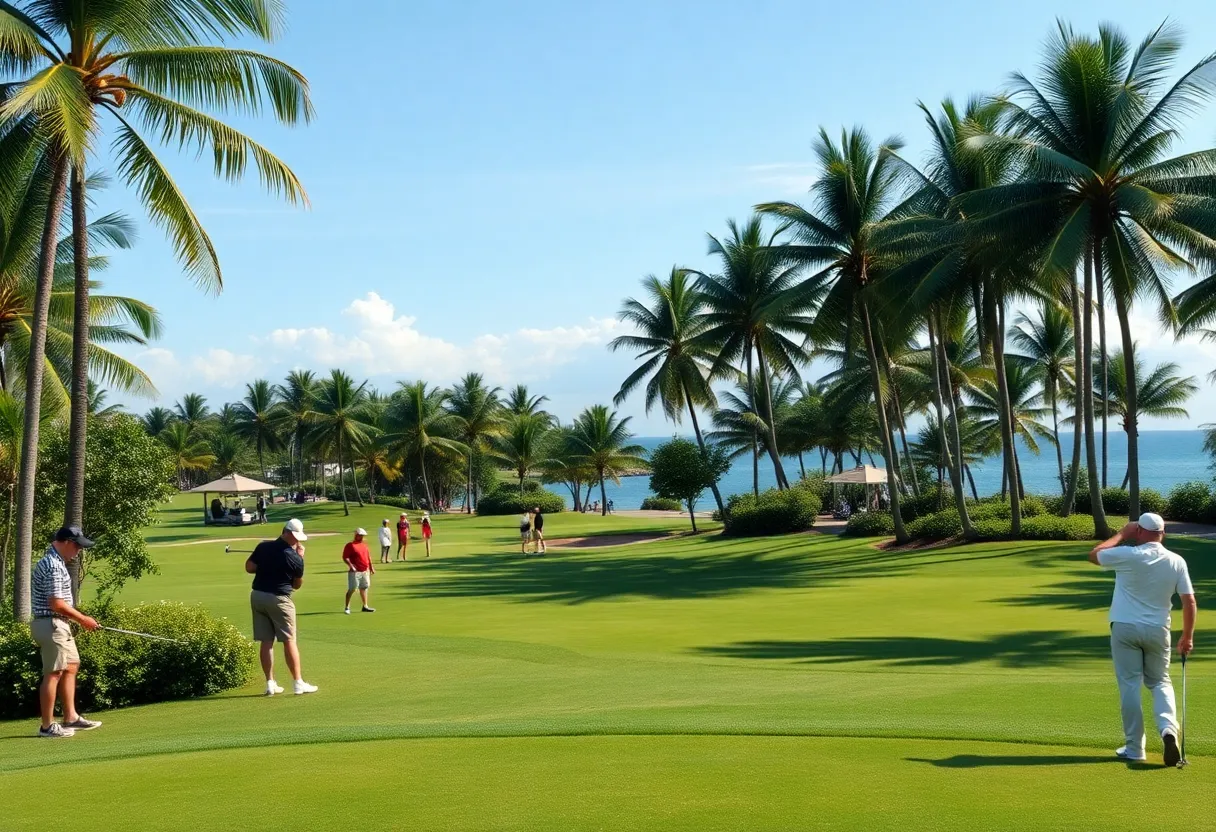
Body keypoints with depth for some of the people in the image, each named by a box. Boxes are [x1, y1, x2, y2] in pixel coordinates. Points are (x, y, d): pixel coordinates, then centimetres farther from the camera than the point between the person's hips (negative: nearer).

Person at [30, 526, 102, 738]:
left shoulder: (55, 562, 14)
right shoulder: (53, 566, -19)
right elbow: (56, 603, -23)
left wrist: (79, 618, 13)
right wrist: (82, 619, -13)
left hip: (60, 625, 11)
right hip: (51, 624, -11)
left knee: (71, 667, 16)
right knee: (53, 673, -4)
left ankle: (71, 717, 22)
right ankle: (47, 726, 2)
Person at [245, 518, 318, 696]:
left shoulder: (263, 547, -2)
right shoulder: (295, 558, -11)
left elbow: (249, 567, 1)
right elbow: (297, 585, 3)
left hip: (258, 596, 5)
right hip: (279, 599, -5)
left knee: (266, 642, 7)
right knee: (289, 641, 1)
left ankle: (270, 684, 9)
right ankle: (298, 683, 3)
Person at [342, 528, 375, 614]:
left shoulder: (364, 545, 16)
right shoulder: (350, 545, -7)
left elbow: (368, 556, 23)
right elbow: (345, 558, -13)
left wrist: (371, 567, 19)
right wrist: (351, 565, -25)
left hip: (365, 571, 7)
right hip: (355, 572, -7)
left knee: (364, 588, 13)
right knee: (352, 589, -7)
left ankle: (365, 606, 22)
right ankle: (347, 607, -1)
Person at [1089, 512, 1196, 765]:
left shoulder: (1127, 555, -13)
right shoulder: (1177, 562, -2)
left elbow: (1093, 555, 4)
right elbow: (1189, 602, -2)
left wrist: (1121, 535, 10)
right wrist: (1187, 636, 8)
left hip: (1125, 627, -3)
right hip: (1158, 630, 3)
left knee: (1130, 685, 3)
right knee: (1160, 682, 16)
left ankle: (1134, 748, 5)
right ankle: (1168, 728, -10)